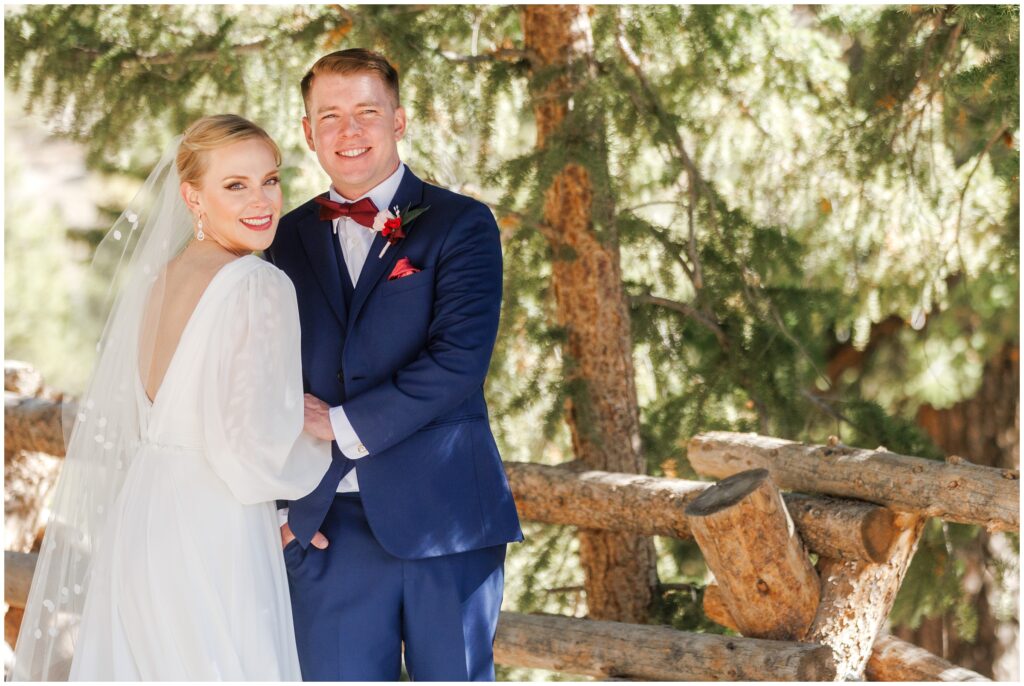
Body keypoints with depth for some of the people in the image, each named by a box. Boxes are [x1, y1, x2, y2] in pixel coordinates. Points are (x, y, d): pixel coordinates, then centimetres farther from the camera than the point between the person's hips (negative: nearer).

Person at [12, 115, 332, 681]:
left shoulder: (153, 279, 9)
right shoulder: (259, 288, -13)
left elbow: (121, 420, 14)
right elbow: (254, 445, -18)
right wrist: (321, 449, 2)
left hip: (139, 519, 8)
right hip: (214, 535, -8)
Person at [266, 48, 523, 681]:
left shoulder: (461, 225, 0)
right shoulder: (290, 239, 12)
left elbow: (461, 357, -14)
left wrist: (345, 426, -13)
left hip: (443, 514, -3)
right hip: (326, 526, 3)